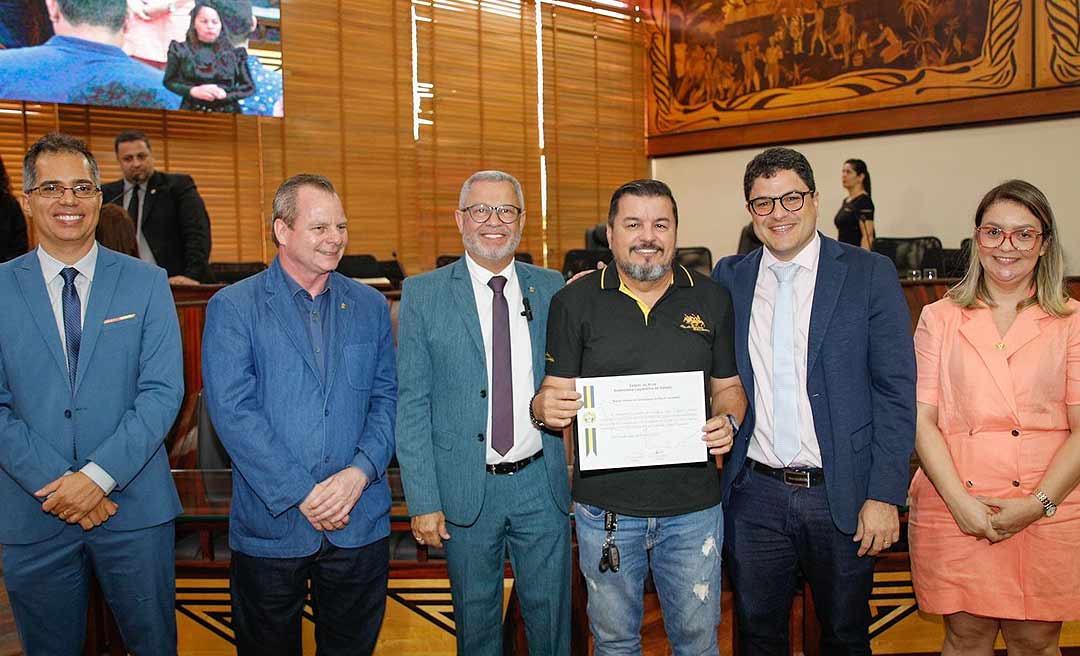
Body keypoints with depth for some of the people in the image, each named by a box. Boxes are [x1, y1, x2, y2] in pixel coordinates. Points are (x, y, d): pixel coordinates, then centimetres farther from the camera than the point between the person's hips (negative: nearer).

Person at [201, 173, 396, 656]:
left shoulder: (370, 306, 7)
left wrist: (360, 472, -12)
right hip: (269, 524, -2)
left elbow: (387, 397, 5)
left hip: (360, 522, 3)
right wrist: (301, 493, -16)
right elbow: (232, 411, -12)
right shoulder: (233, 308, -4)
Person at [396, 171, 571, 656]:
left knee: (551, 616, 13)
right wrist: (422, 499, -9)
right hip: (465, 487, -1)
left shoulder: (550, 288, 3)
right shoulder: (423, 293, -4)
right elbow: (412, 403, -5)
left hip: (540, 482, 2)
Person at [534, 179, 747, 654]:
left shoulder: (711, 299, 3)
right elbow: (556, 392, 1)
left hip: (693, 505, 1)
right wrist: (545, 407, -22)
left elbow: (727, 385, 10)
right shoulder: (575, 302, -2)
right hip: (605, 505, -1)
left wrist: (728, 420, -11)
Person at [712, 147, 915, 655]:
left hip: (842, 495, -2)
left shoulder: (870, 274, -4)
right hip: (755, 494, 2)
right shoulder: (729, 278, 4)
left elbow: (896, 391, -7)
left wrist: (884, 496, -11)